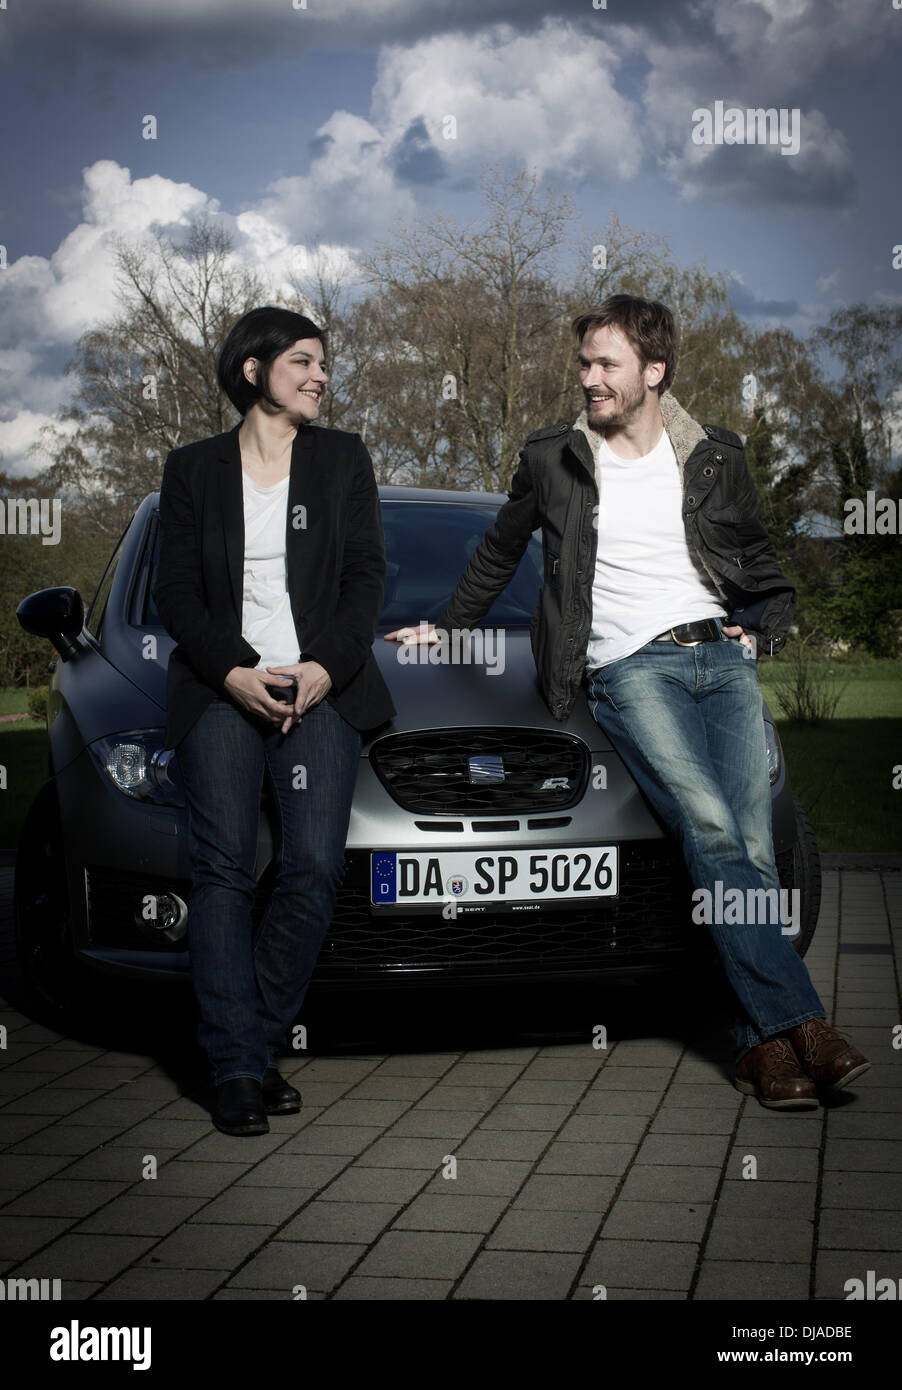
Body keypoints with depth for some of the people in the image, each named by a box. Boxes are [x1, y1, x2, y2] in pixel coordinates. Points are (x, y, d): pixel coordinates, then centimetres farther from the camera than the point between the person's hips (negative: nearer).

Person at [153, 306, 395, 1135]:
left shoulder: (343, 458, 13)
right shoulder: (193, 469, 11)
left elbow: (366, 575, 6)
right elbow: (176, 590, 5)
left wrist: (323, 669, -9)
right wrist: (235, 673, -11)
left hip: (322, 688, 1)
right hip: (222, 691, -1)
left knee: (314, 867, -12)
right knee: (223, 870, -12)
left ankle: (258, 1046, 2)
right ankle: (237, 1069, -10)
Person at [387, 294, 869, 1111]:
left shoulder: (715, 458, 15)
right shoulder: (553, 461, 12)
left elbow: (759, 560, 28)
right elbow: (500, 552, 29)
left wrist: (765, 626, 10)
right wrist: (447, 627, 35)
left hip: (721, 656, 3)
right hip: (631, 668, -2)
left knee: (753, 850, -13)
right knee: (712, 832, -24)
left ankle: (761, 1045, -10)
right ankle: (796, 1023, -29)